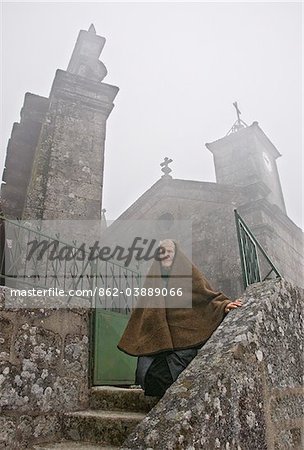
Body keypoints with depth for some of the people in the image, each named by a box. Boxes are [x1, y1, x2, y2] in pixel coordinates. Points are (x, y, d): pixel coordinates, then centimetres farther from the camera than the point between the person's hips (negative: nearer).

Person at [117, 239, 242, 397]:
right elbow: (144, 307, 13)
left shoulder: (187, 272, 0)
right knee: (145, 372, -4)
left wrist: (223, 305, -20)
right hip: (156, 337, 4)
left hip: (182, 336, -3)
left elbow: (207, 295, -2)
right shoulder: (153, 276, 10)